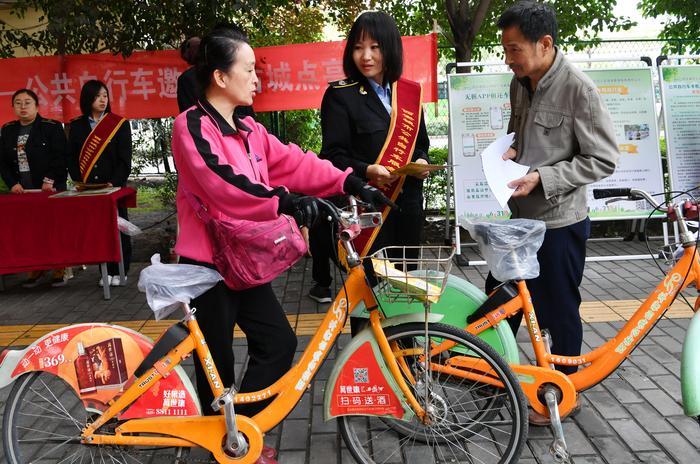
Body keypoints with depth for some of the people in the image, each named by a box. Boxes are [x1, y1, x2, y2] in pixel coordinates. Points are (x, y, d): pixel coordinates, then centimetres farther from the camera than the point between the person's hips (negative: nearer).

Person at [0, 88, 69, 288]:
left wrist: (49, 181, -15)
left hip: (50, 190, -4)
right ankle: (35, 270, 11)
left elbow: (59, 158, -7)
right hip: (22, 191, 4)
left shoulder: (52, 127, -1)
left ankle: (58, 270, 7)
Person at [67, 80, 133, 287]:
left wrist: (114, 182, -15)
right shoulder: (76, 126, 9)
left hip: (114, 187, -2)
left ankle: (120, 271, 11)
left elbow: (125, 159, -4)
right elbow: (71, 158, 8)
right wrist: (79, 182, -5)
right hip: (88, 189, 2)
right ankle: (106, 271, 10)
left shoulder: (120, 124, 1)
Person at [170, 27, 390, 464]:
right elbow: (223, 182, -28)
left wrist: (350, 183, -7)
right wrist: (285, 202, -38)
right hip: (208, 261, -7)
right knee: (217, 361, 4)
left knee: (279, 342, 6)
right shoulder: (192, 125, -12)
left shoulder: (249, 130, 12)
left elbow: (293, 163, 3)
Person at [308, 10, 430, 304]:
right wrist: (366, 171, -26)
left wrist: (422, 162, -3)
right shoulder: (341, 95, -5)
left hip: (407, 203, 5)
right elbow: (334, 155, -9)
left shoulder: (410, 93, 10)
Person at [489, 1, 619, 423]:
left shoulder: (578, 88, -19)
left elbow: (604, 160, -17)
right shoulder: (520, 83, 3)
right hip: (520, 215, 7)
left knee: (559, 310, 7)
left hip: (559, 221, -7)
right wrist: (510, 152, -2)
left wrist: (541, 177, -23)